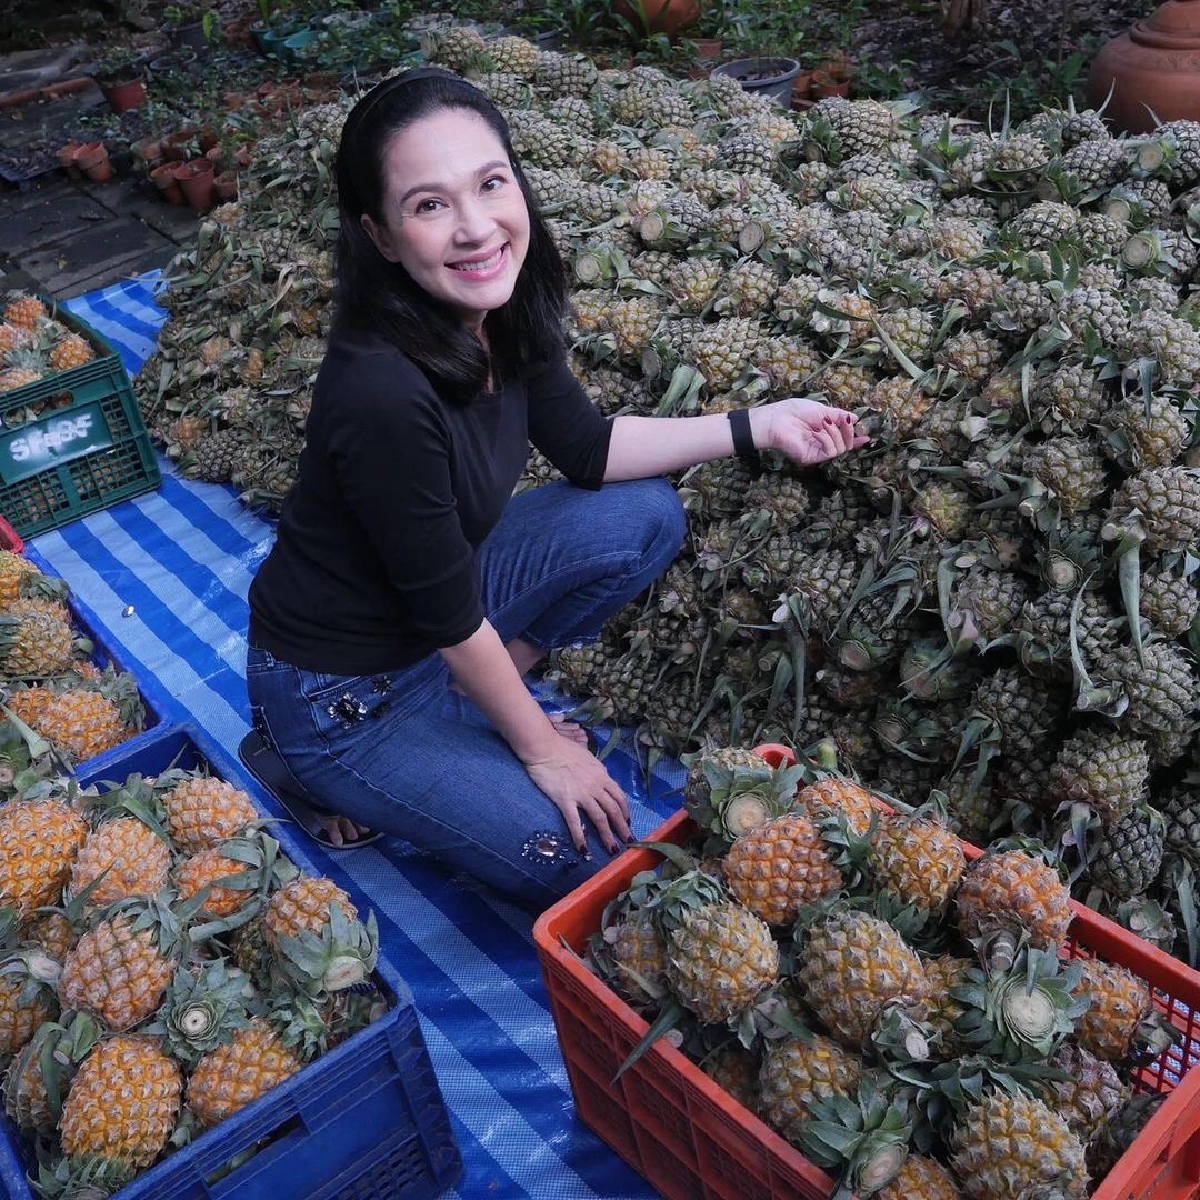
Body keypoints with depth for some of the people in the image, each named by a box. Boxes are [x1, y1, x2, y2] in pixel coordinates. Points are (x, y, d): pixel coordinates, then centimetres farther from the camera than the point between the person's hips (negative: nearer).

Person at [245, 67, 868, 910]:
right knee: (581, 854, -11)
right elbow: (450, 618, -24)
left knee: (648, 517, 0)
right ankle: (370, 783, 10)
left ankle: (465, 711, 8)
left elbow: (586, 447, 3)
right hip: (340, 693, -7)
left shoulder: (504, 311, -12)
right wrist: (541, 747, -11)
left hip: (440, 597, 7)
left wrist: (759, 425, 0)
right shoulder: (382, 392, -35)